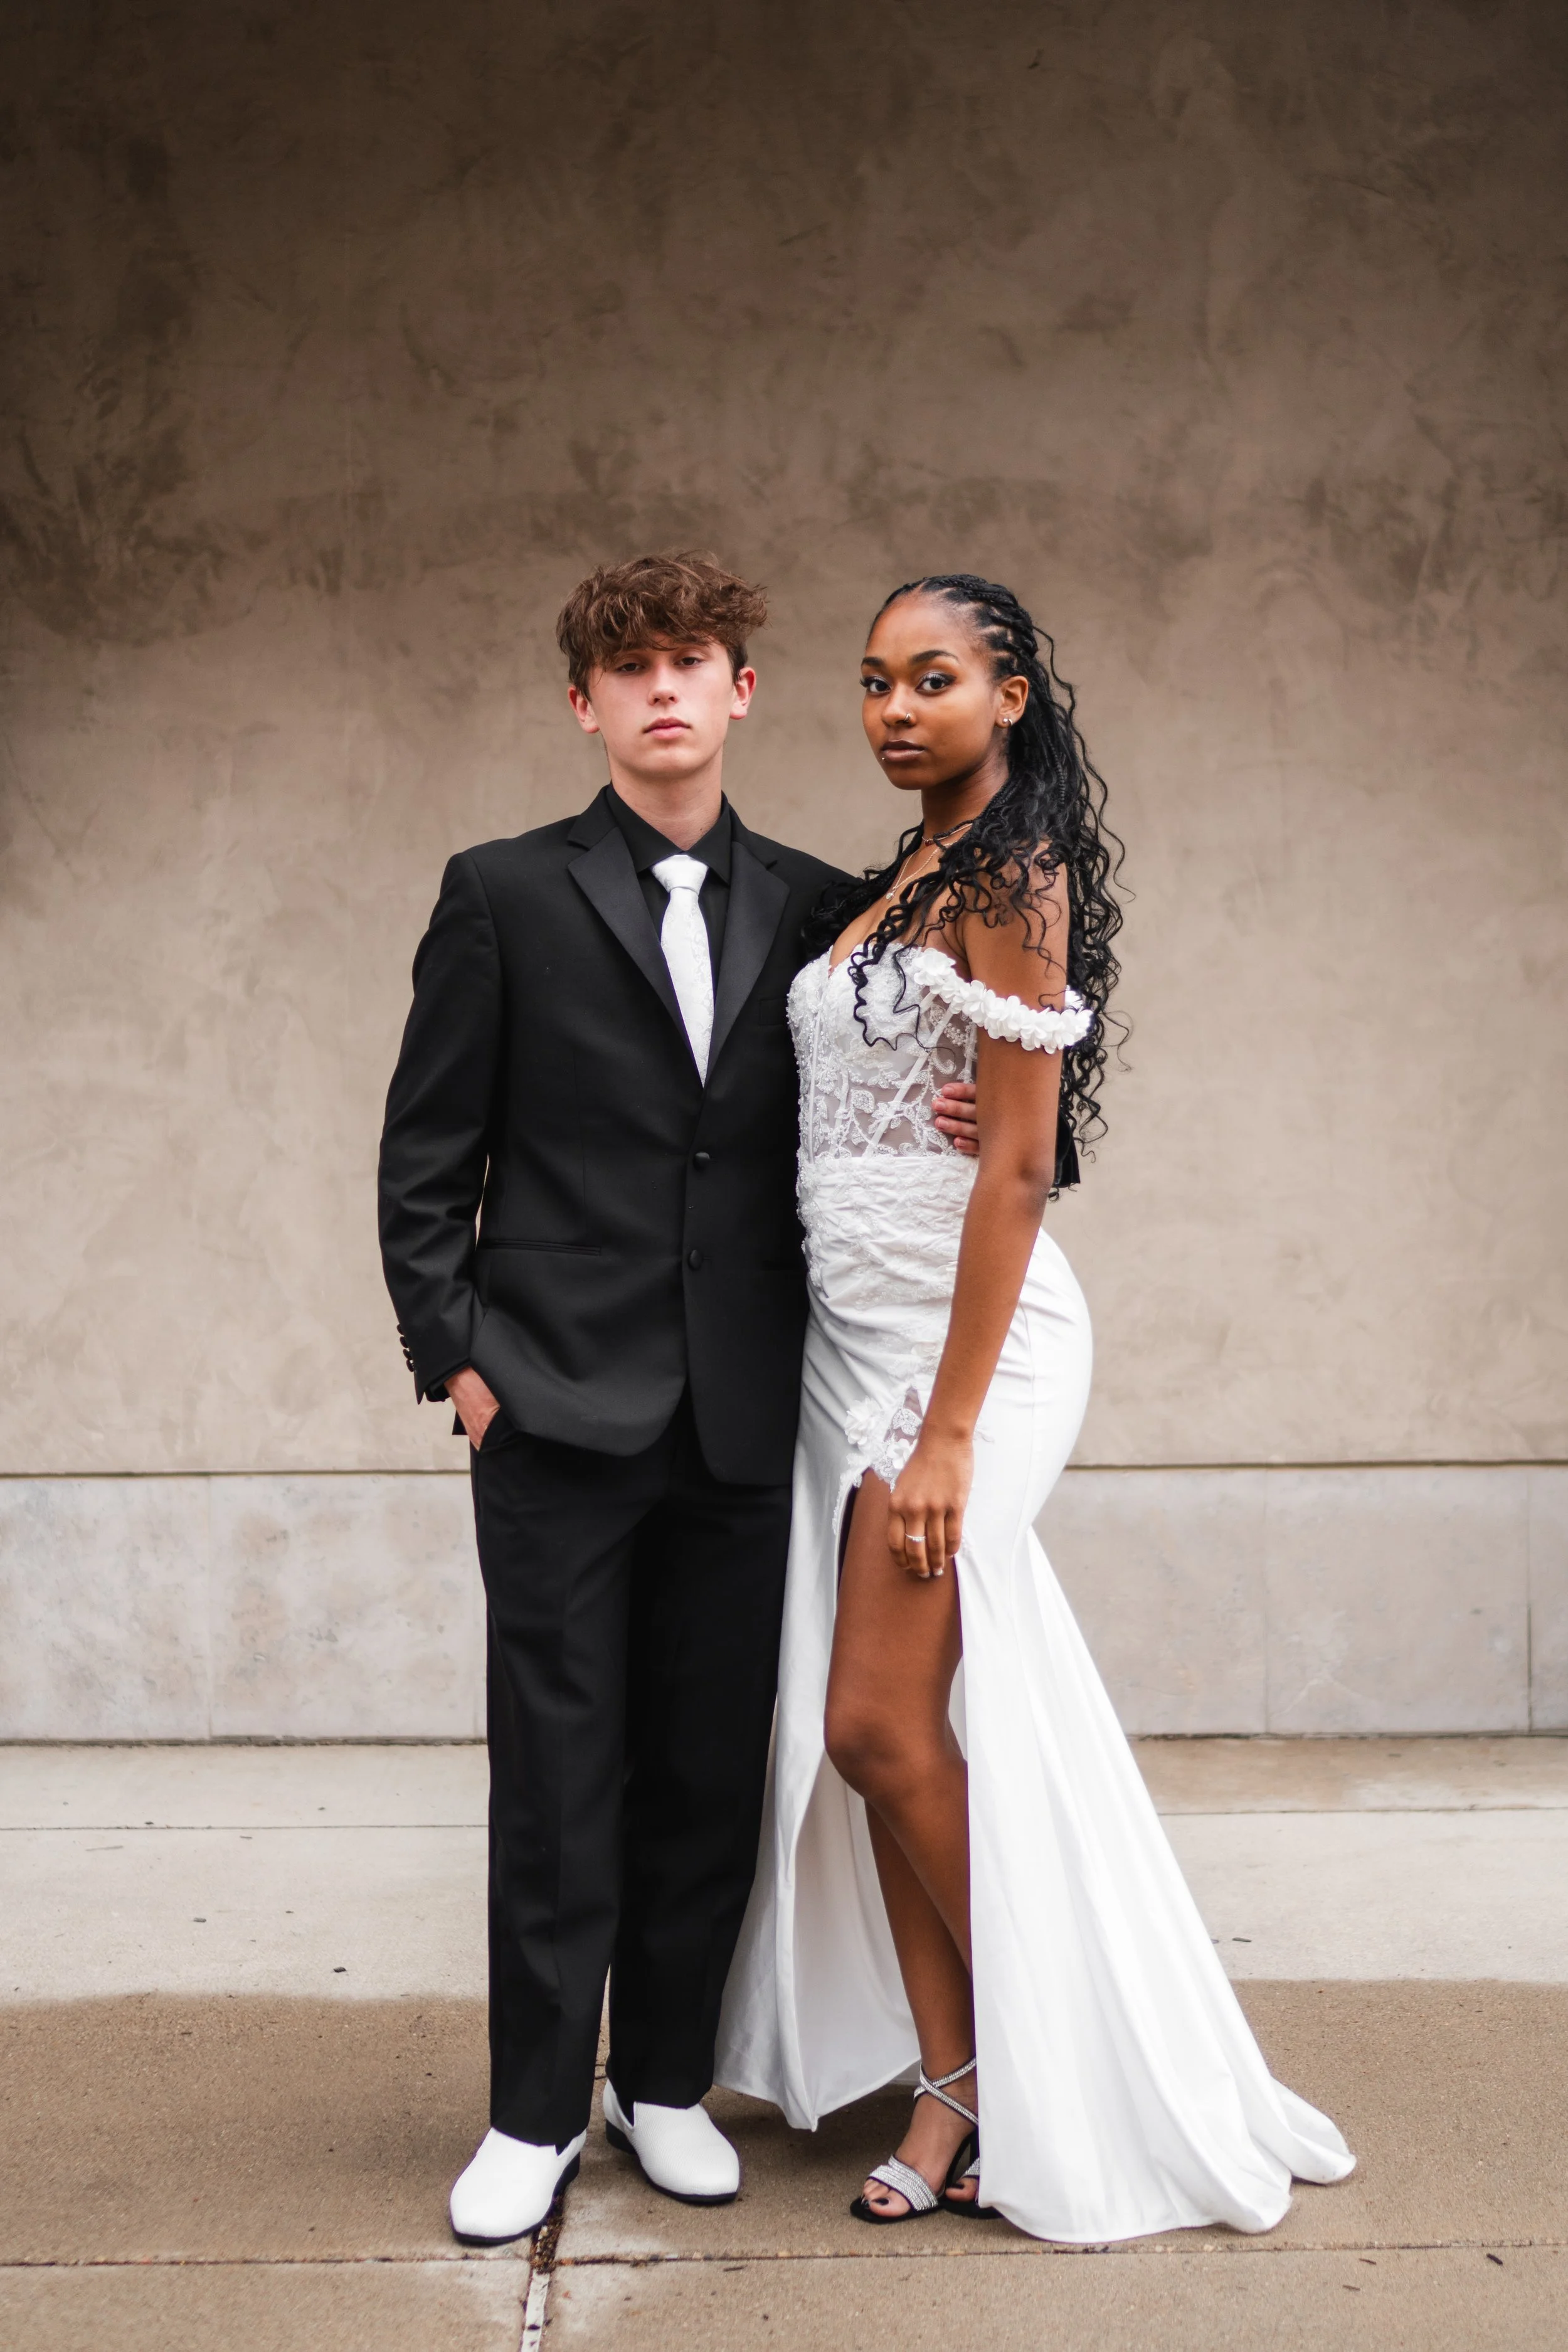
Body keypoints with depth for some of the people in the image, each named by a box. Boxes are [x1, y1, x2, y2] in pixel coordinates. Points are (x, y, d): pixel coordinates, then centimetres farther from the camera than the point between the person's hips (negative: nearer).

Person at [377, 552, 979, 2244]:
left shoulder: (812, 909, 9)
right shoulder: (506, 895, 2)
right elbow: (425, 1157, 3)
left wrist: (946, 1132, -6)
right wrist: (456, 1357, -4)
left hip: (742, 1420, 3)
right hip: (559, 1414, -2)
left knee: (712, 1774, 10)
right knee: (556, 1774, 3)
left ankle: (666, 2082, 27)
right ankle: (534, 2112, 18)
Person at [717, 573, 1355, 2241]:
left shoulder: (1011, 874, -11)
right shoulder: (899, 883, 15)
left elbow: (1019, 1164, -17)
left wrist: (949, 1429, -19)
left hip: (963, 1338, -8)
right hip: (854, 1336, 8)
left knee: (883, 1725, -6)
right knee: (872, 1735, 7)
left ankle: (1050, 2084, 13)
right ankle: (957, 2091, 19)